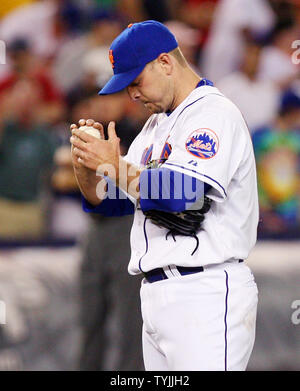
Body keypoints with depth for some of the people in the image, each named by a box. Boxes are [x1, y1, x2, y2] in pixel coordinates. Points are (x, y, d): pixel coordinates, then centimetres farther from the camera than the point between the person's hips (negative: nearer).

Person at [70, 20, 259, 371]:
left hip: (205, 297, -9)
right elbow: (109, 201, 20)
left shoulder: (215, 113, -9)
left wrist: (115, 165, -14)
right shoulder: (157, 124, 21)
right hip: (157, 295, 9)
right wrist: (84, 165, 1)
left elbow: (180, 195, -23)